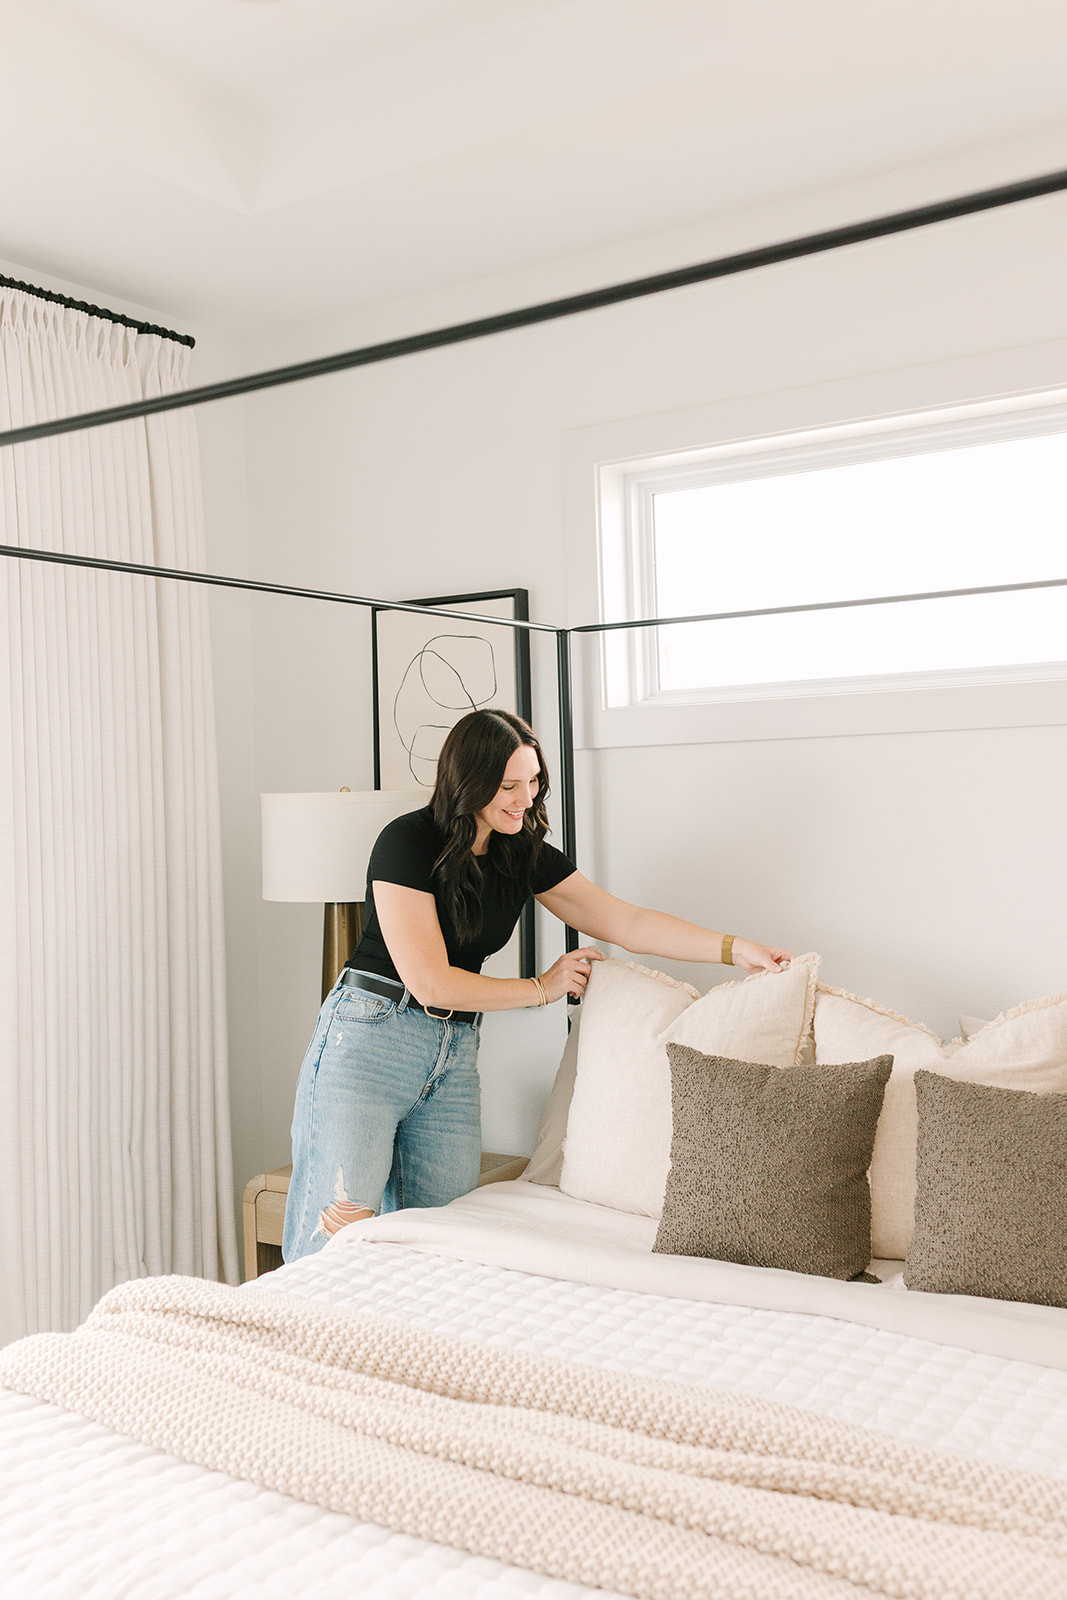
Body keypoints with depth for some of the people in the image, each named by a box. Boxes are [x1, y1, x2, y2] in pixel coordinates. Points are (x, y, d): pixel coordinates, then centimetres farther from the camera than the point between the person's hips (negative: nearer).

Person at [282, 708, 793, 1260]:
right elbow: (430, 983, -18)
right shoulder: (407, 842, -15)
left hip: (454, 1053, 6)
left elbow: (626, 922, 3)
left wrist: (737, 949, -5)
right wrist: (542, 988, -6)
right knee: (335, 1236, -9)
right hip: (370, 1034, -6)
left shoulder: (525, 853, 4)